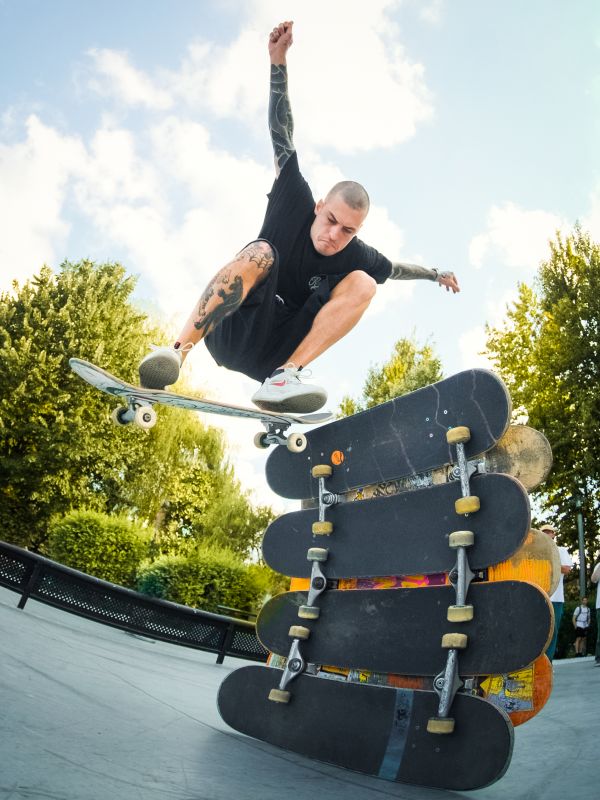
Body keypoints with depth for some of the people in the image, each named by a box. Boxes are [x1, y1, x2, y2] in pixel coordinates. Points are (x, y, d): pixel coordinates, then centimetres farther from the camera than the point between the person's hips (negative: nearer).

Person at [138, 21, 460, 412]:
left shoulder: (358, 257, 2)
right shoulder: (296, 205, -4)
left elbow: (396, 268, 23)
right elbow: (282, 136, -5)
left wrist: (435, 273, 36)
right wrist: (279, 63, -10)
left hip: (273, 353, 3)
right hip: (231, 332, -2)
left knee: (363, 283, -16)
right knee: (261, 253, -32)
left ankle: (284, 375, -31)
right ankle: (179, 350, -40)